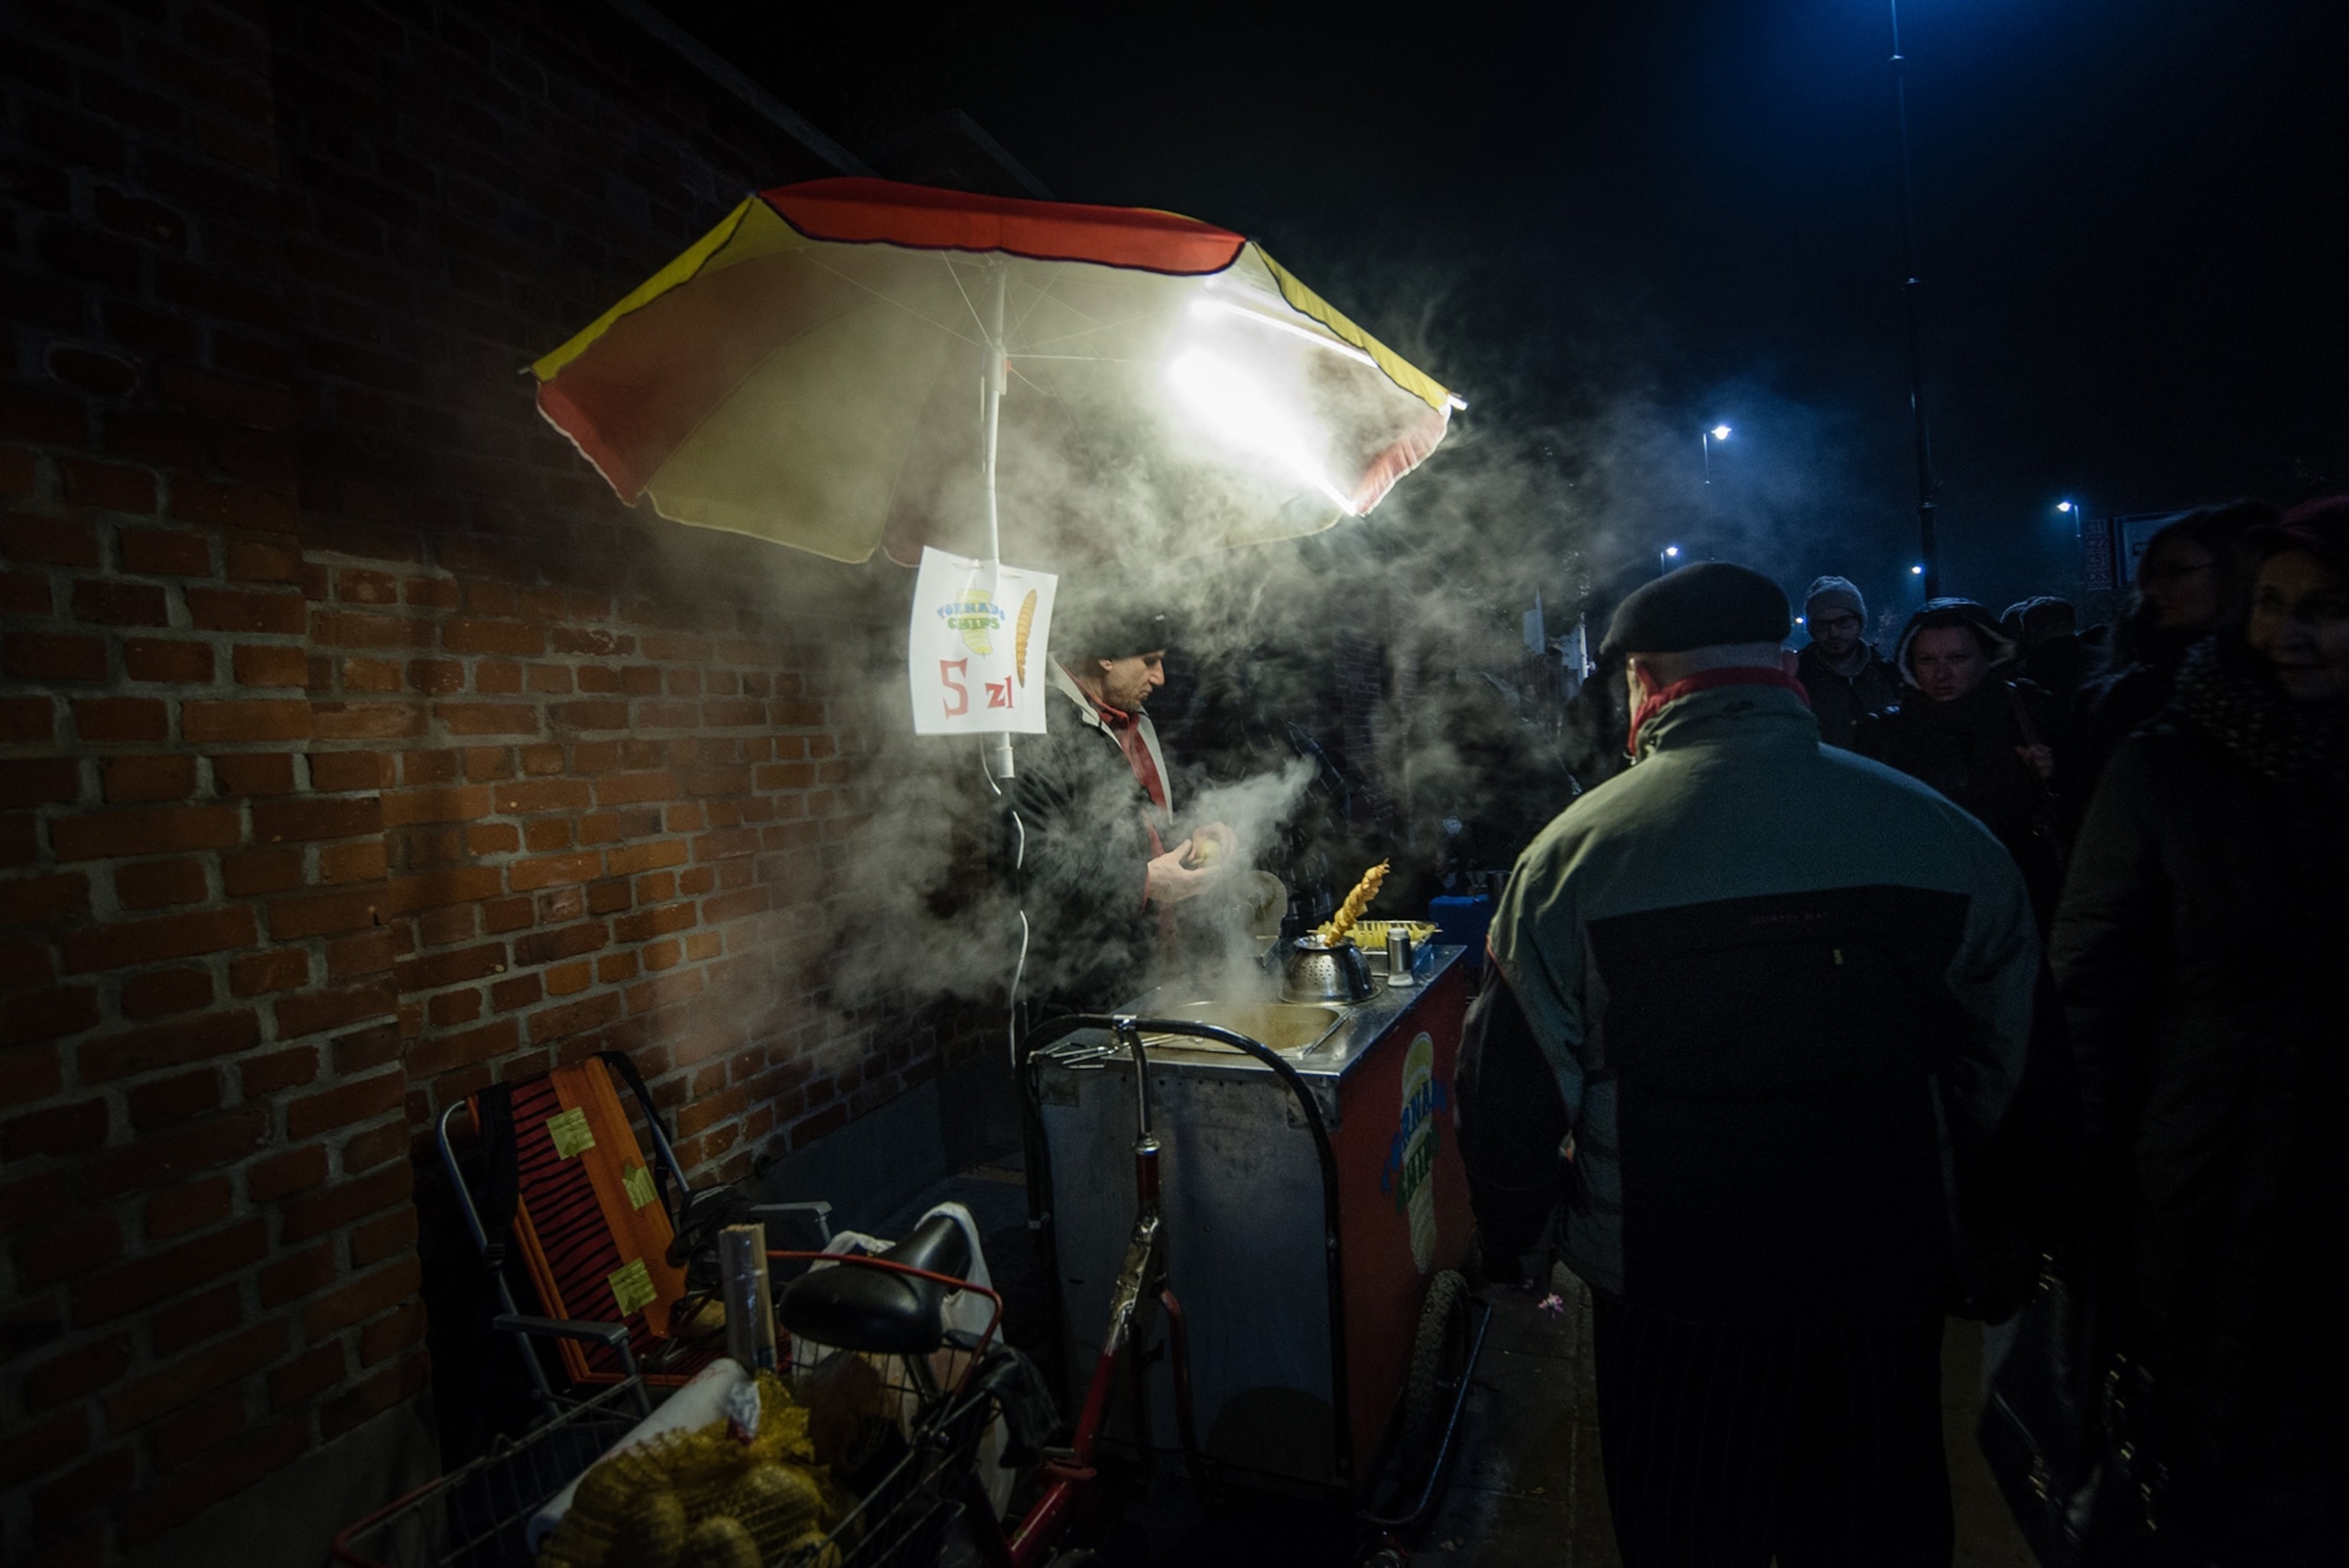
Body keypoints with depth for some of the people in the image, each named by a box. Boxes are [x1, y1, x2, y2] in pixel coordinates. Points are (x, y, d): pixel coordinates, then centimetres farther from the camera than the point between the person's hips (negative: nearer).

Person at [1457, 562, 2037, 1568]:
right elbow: (1996, 1069, 5)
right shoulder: (1948, 835, -7)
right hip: (1891, 1275, 3)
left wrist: (1508, 1240, 6)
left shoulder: (1577, 850, -17)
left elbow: (1514, 1094, -11)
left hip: (1672, 1298, -2)